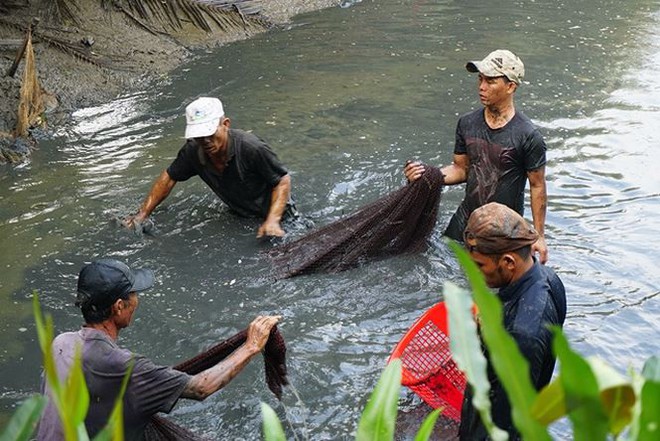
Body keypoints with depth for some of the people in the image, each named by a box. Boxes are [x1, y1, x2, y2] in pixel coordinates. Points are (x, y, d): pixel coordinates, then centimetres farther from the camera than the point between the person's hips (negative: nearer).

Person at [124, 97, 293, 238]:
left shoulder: (252, 149, -32)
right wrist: (142, 214, -3)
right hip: (238, 215, 5)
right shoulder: (193, 151, -16)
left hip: (269, 214, -5)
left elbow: (283, 180, -22)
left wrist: (272, 221, -33)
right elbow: (168, 178, 0)